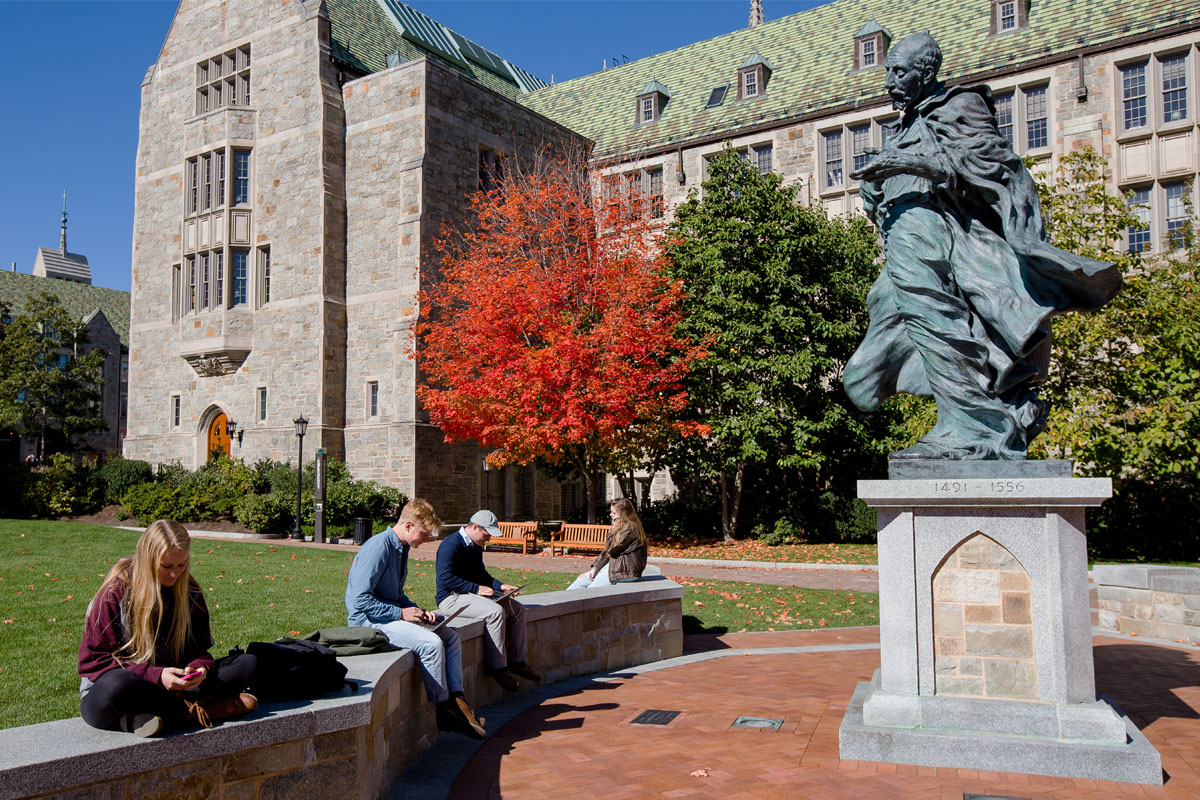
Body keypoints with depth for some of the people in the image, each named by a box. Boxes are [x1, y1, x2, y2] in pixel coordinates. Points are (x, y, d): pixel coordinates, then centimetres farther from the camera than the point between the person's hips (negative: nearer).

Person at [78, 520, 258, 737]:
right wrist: (156, 676, -25)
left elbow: (199, 649, 9)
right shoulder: (116, 592, -10)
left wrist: (199, 668, -17)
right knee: (117, 685, -42)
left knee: (248, 663, -13)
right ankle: (199, 709, -24)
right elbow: (93, 661, -12)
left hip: (169, 685, 5)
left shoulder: (189, 592, 4)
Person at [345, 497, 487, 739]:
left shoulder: (401, 548, 11)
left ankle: (456, 699, -2)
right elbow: (360, 600, -24)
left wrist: (418, 611, 3)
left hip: (392, 613, 10)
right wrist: (401, 613, -20)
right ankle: (444, 710, -13)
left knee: (450, 636, 3)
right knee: (431, 643, -26)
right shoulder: (378, 548, -19)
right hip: (367, 619, -10)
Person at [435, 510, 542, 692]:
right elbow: (445, 578, -24)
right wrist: (476, 588, -25)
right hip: (451, 598, -10)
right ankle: (498, 667, -22)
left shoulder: (476, 546, 14)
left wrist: (500, 586, 7)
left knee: (517, 609, -1)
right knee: (496, 611, -31)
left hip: (472, 594, 10)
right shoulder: (451, 545, -16)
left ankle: (516, 661, 3)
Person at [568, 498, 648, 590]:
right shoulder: (622, 527, 15)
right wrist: (595, 567, 5)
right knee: (582, 578, 2)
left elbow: (610, 548, -17)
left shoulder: (630, 528, -16)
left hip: (627, 571, -10)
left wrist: (614, 528, -9)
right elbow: (607, 551, 14)